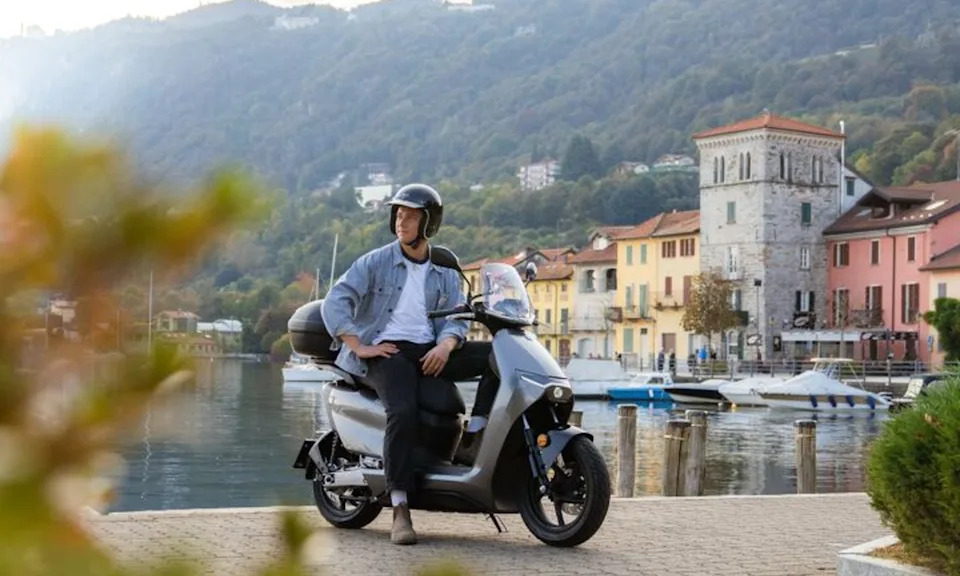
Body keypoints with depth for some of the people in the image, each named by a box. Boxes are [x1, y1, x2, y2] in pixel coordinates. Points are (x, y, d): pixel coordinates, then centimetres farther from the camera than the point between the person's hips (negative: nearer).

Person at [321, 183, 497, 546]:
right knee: (403, 412, -33)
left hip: (430, 351, 4)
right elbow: (335, 302, -5)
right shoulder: (376, 262, 5)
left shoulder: (445, 274, 16)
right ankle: (400, 511, -29)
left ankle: (472, 439, -15)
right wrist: (360, 348, -15)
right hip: (386, 351, -4)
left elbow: (456, 316, 7)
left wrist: (445, 345, -16)